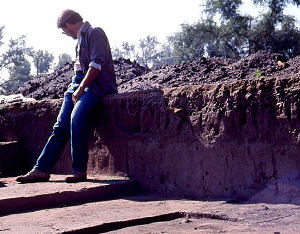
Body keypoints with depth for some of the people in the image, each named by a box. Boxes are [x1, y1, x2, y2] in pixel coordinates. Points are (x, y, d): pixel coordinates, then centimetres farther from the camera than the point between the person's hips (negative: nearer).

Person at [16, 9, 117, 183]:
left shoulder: (95, 33, -4)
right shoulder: (81, 38, 25)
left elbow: (96, 65, -15)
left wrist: (80, 89, -19)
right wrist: (74, 86, 12)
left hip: (97, 85, -9)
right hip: (82, 85, 9)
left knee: (77, 118, -30)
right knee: (61, 126, -4)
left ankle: (79, 171, -24)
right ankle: (42, 170, -5)